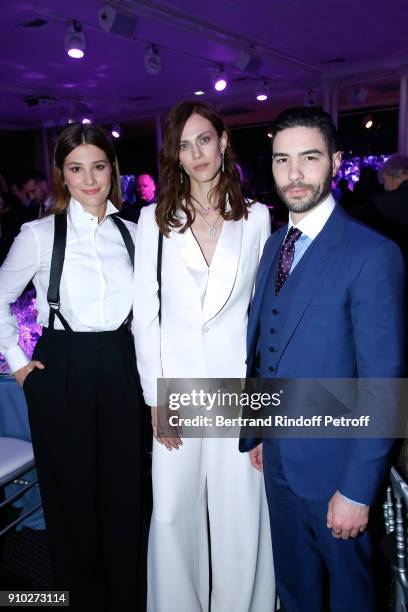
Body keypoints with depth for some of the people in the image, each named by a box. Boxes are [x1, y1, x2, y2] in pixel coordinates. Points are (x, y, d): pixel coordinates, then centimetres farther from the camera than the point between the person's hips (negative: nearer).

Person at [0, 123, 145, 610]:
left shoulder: (131, 233, 4)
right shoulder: (39, 234, -5)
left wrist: (146, 374, 8)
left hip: (120, 368, 3)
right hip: (61, 370, -2)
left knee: (124, 491, 12)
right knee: (71, 493, 11)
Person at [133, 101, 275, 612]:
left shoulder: (255, 217, 4)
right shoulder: (155, 219, 3)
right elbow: (145, 312, 0)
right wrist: (154, 397, -3)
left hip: (239, 382, 0)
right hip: (176, 382, 1)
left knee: (240, 513, 10)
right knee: (172, 512, 11)